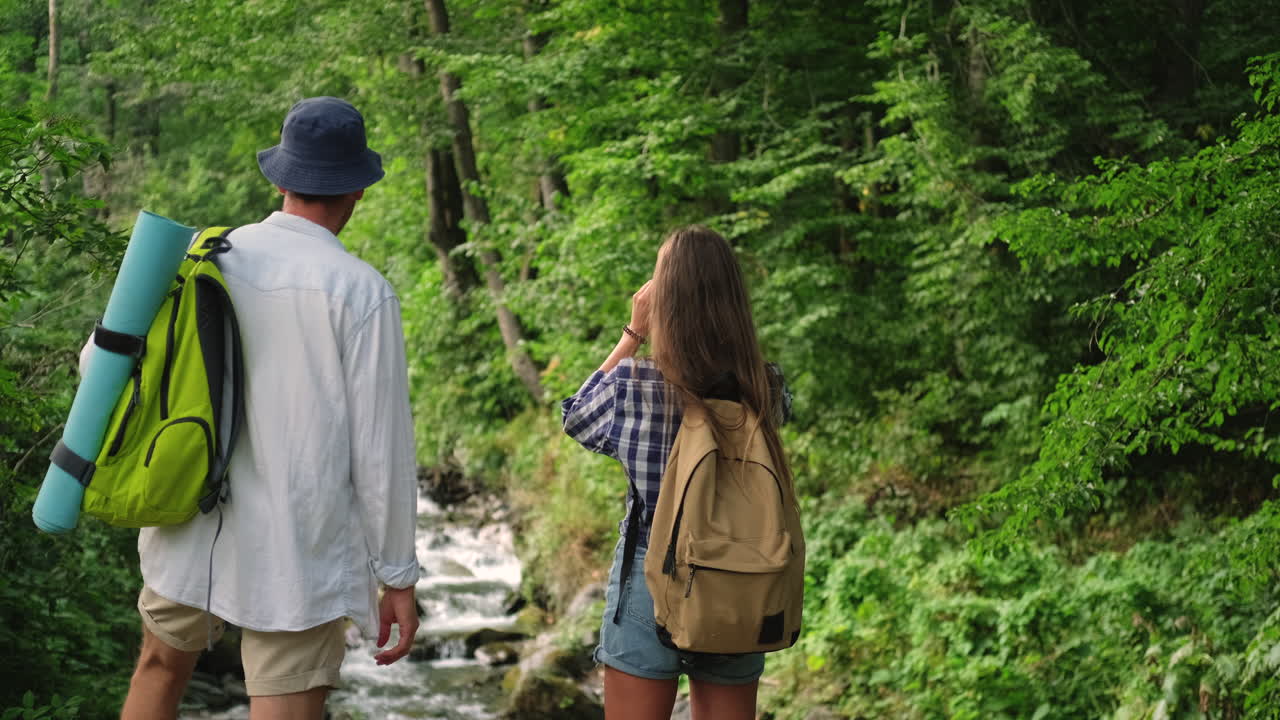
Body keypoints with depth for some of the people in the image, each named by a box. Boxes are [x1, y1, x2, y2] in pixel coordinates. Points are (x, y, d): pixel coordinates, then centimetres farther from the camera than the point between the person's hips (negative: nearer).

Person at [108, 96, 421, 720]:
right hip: (296, 553, -5)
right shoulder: (362, 292, -12)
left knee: (161, 667, 27)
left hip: (189, 533, 5)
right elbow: (381, 449, -12)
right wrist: (399, 578, -3)